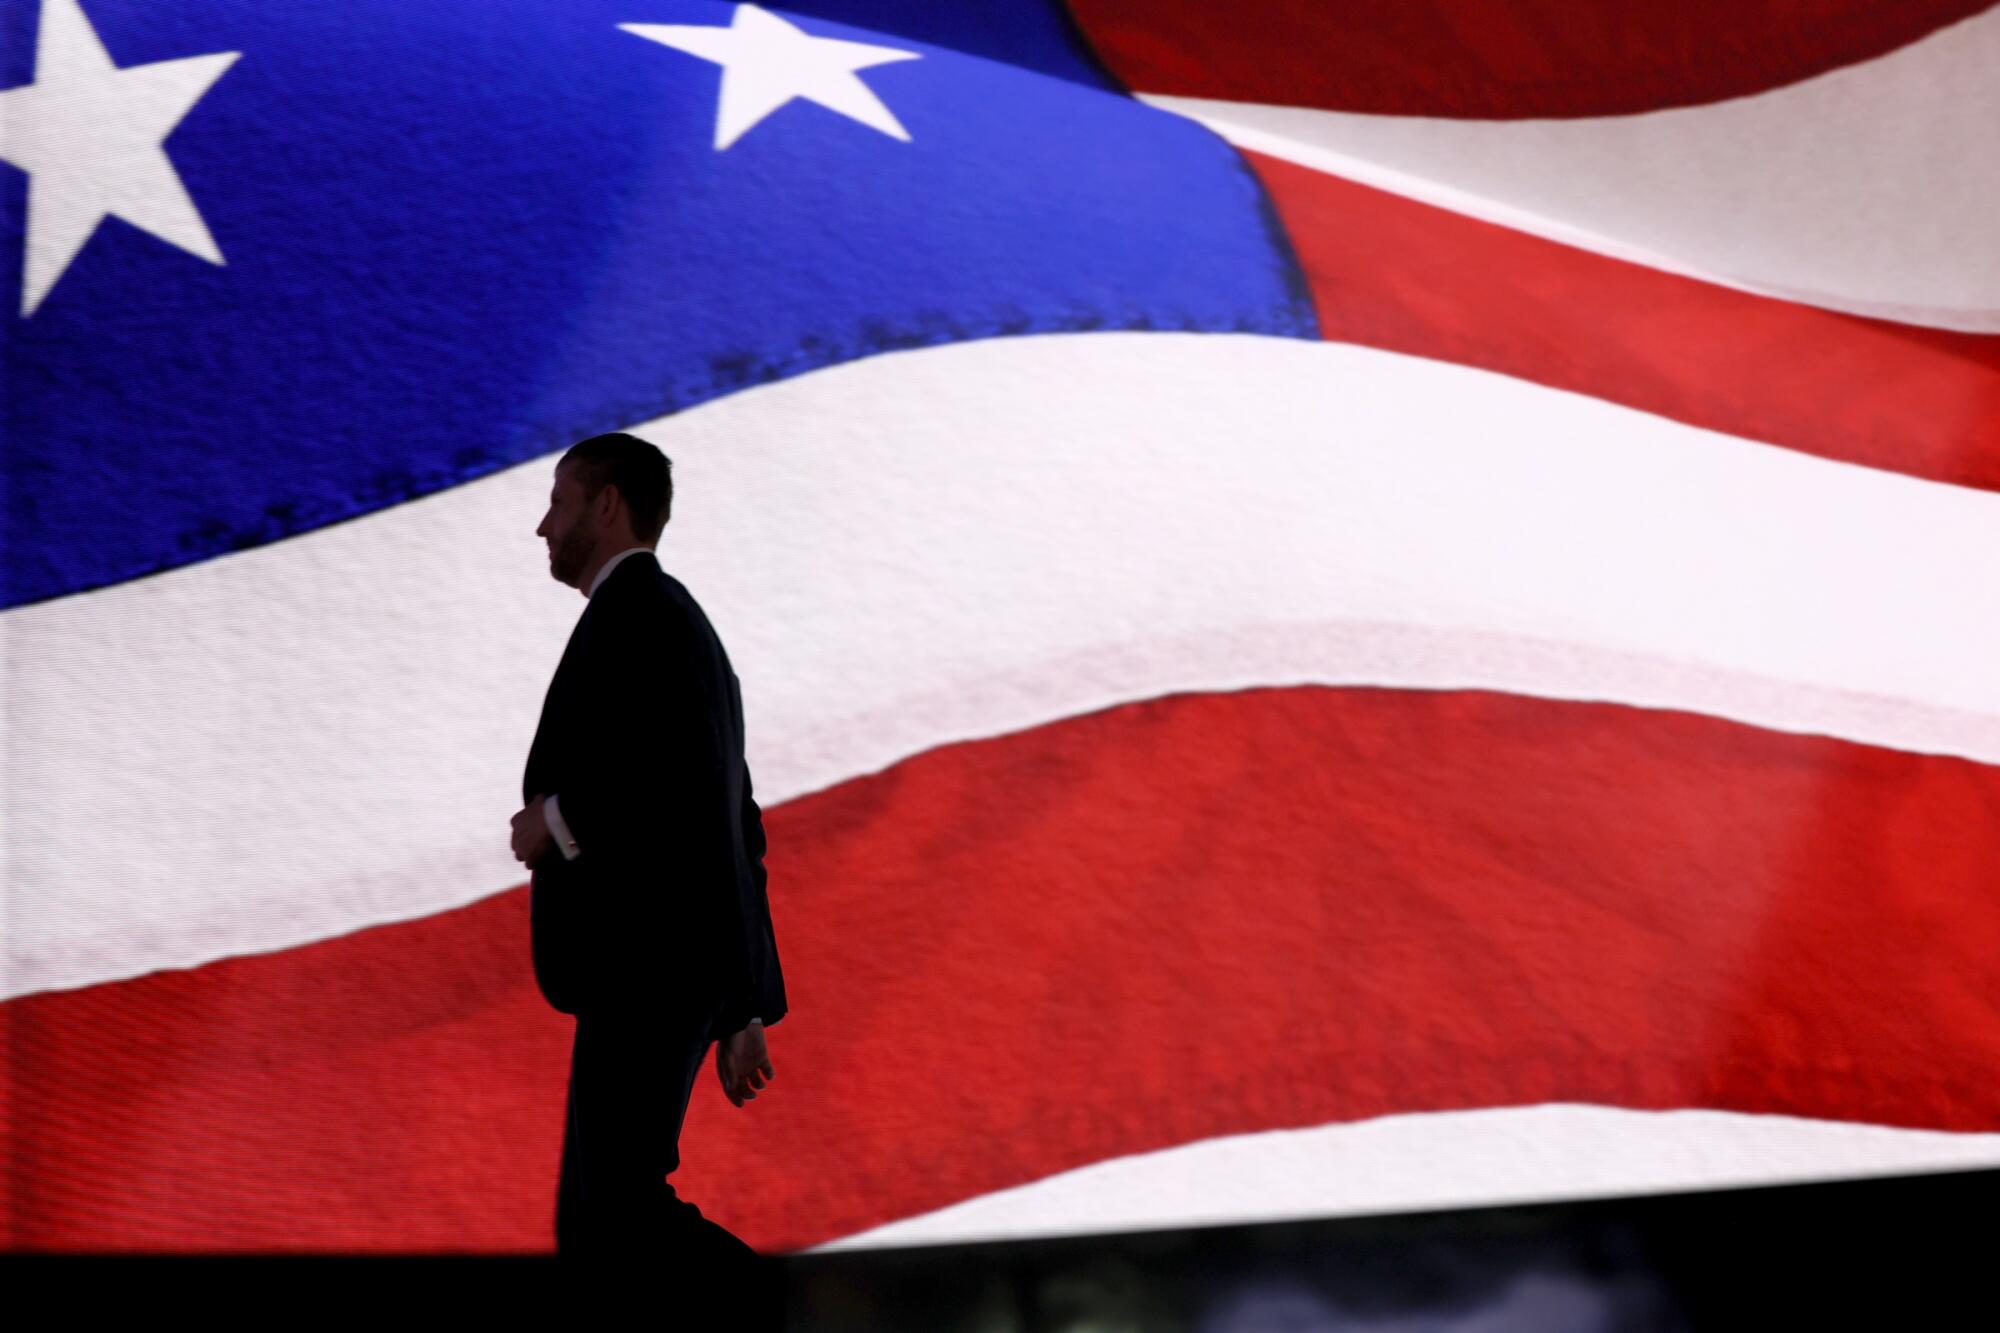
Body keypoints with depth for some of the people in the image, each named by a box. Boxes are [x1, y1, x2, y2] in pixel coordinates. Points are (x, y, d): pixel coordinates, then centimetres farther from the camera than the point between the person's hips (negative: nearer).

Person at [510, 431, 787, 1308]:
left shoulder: (637, 609, -8)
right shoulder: (678, 625, 23)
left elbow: (681, 779, -25)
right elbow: (737, 829, 22)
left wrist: (556, 824, -9)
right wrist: (740, 1014, 22)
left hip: (649, 965, -10)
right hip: (669, 965, 10)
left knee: (618, 1210, -11)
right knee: (598, 1214, 8)